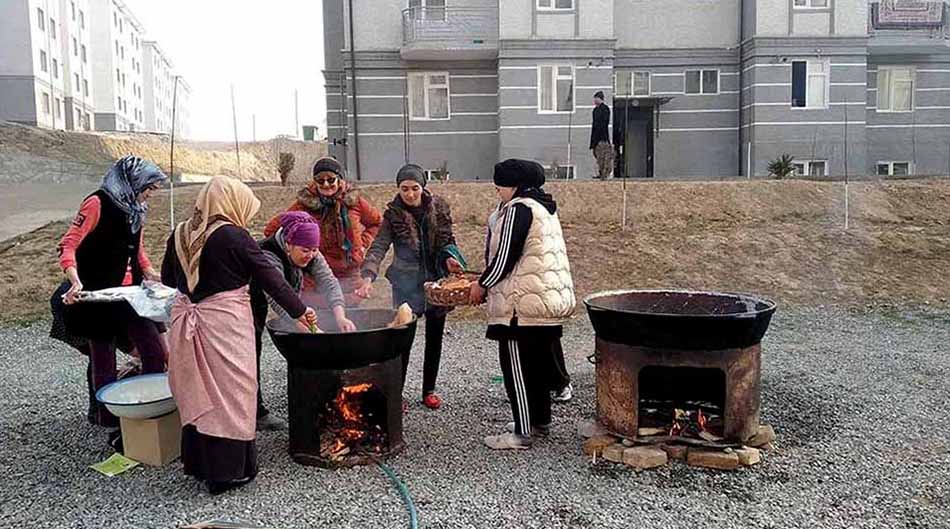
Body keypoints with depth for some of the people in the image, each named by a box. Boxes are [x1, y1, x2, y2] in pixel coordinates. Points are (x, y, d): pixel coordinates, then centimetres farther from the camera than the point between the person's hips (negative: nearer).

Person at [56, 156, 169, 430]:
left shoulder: (135, 209, 10)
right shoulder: (98, 203, -12)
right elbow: (68, 246, -17)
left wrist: (153, 277, 12)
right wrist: (75, 281, -30)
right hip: (97, 295, -7)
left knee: (156, 353, 4)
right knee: (103, 361, 3)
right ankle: (107, 420, 15)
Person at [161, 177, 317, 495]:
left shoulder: (180, 234, 6)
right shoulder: (233, 236, -12)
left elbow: (167, 279, 17)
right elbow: (269, 277, -9)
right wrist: (299, 310, -1)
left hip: (186, 320, 6)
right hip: (224, 324, -6)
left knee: (197, 392, 16)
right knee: (228, 392, 3)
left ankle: (197, 463, 28)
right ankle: (226, 472, 10)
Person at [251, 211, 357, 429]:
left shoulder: (310, 254, -17)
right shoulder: (268, 256, -39)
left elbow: (327, 281, -26)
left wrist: (340, 317, -42)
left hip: (258, 302, 7)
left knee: (255, 349, 13)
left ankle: (257, 411, 21)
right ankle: (256, 414, -3)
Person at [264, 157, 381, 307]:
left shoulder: (354, 200, 0)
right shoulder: (304, 203, -6)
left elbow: (376, 222, 17)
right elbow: (272, 229, 0)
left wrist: (364, 243, 5)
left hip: (351, 276, 2)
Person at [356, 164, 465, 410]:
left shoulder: (439, 208, -1)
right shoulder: (393, 215, -8)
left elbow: (447, 240, 7)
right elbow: (378, 247, -16)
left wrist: (449, 257, -14)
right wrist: (368, 277, -30)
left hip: (436, 279, 3)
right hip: (406, 283, -3)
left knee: (434, 337, 11)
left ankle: (429, 390, 26)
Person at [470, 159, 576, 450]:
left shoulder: (518, 209, -14)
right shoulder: (545, 208, 16)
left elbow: (505, 258, -17)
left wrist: (481, 285, -2)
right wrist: (490, 284, 17)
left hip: (524, 304, -10)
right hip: (553, 299, 10)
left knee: (516, 367, -2)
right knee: (539, 362, 19)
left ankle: (522, 432, 3)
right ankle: (541, 420, 31)